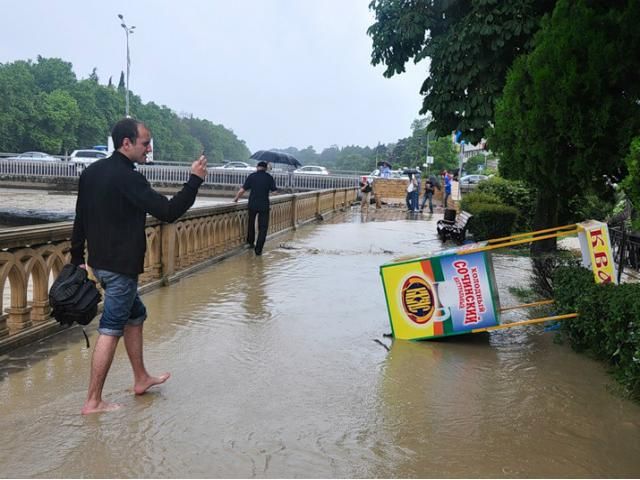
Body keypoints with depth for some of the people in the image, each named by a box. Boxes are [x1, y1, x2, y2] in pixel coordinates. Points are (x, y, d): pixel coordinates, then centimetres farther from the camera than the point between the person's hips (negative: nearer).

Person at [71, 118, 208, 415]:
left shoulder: (91, 172, 8)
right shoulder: (127, 178, -19)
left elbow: (80, 219, 13)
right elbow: (168, 212, -23)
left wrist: (77, 258, 19)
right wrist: (195, 180, -16)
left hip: (100, 261, 10)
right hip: (121, 265, -10)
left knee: (135, 315, 21)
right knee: (110, 330, -3)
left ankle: (141, 379, 32)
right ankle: (93, 402, 4)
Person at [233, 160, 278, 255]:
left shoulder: (252, 176, -2)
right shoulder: (269, 177, -2)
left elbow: (242, 190, -5)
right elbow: (274, 190, -4)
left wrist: (236, 198, 9)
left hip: (252, 204, 1)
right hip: (264, 205, -1)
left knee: (251, 224, 25)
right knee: (263, 228, 4)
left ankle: (250, 242, 38)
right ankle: (258, 249, -1)